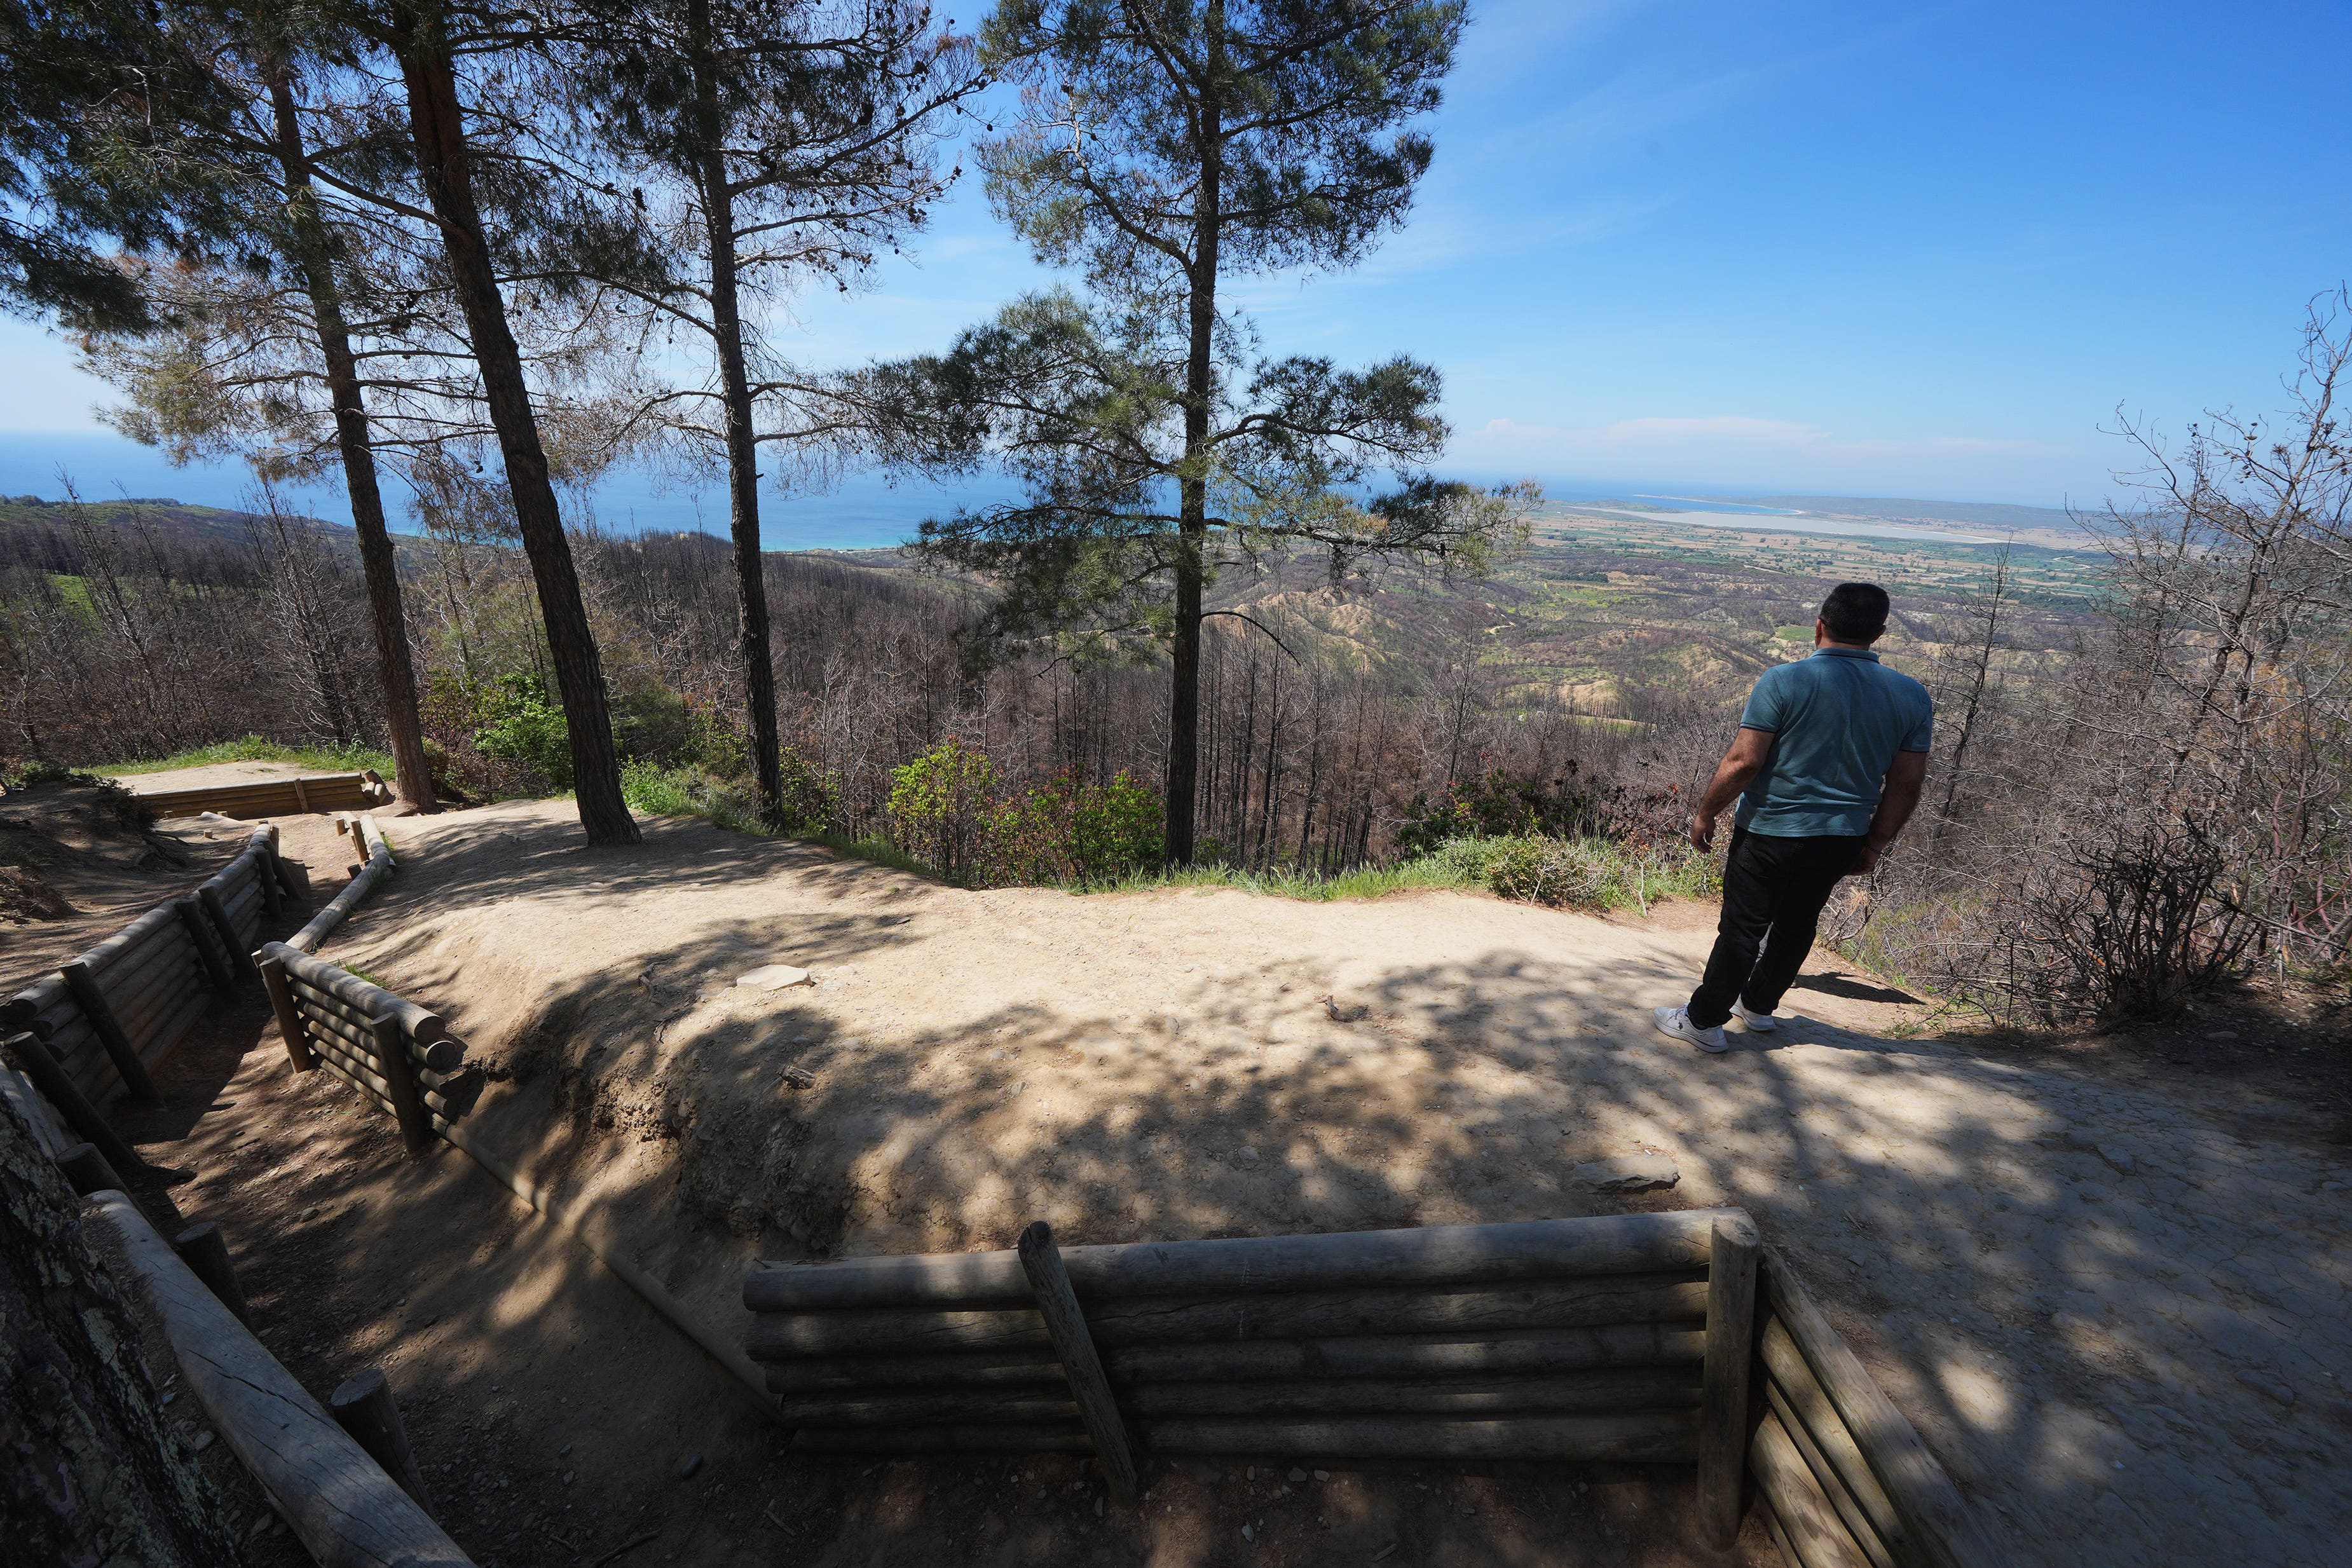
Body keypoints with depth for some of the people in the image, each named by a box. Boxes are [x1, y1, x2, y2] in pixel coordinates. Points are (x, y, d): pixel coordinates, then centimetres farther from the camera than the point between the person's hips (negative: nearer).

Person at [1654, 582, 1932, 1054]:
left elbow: (1743, 761, -18)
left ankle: (1705, 1020, 14)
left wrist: (1705, 813, -6)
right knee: (1796, 926, 20)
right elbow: (1906, 785, 3)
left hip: (1771, 833, -5)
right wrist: (1875, 843, 14)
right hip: (1842, 839, 5)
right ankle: (1759, 1005, 38)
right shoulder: (1913, 697, 0)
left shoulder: (1786, 681, -15)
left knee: (1743, 927, 5)